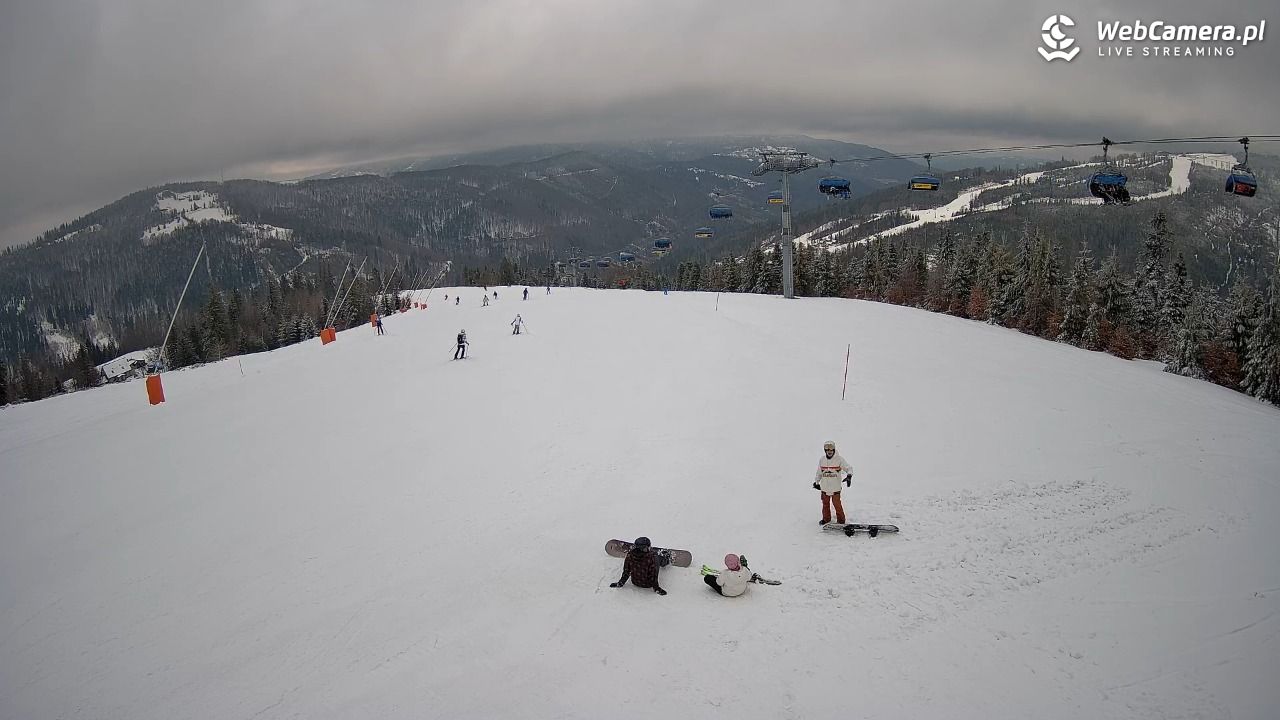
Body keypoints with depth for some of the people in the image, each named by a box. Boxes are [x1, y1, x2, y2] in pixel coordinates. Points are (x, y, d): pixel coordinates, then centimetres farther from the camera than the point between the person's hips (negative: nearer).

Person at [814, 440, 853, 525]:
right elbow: (819, 472, 15)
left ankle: (841, 520, 9)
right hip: (824, 487, 4)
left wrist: (849, 476, -25)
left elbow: (848, 468, -7)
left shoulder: (839, 459, -8)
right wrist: (816, 482, 16)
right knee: (825, 504, 14)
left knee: (837, 504, -6)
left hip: (835, 488, -4)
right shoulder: (822, 460, 3)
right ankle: (826, 518, 32)